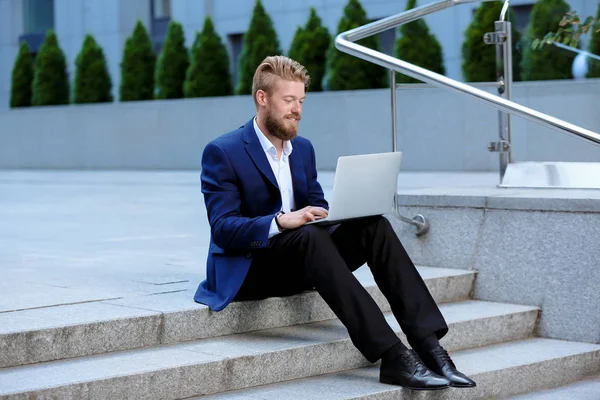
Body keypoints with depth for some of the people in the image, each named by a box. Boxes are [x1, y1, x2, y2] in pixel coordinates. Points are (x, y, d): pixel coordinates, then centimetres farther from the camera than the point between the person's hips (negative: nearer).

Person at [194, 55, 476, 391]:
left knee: (374, 225, -19)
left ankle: (427, 342, -31)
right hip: (247, 268, -6)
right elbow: (223, 228, -17)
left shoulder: (303, 148, 13)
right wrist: (280, 221, -33)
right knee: (310, 236, -37)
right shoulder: (222, 152, -9)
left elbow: (318, 210, 13)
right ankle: (392, 356, -45)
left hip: (299, 261, 6)